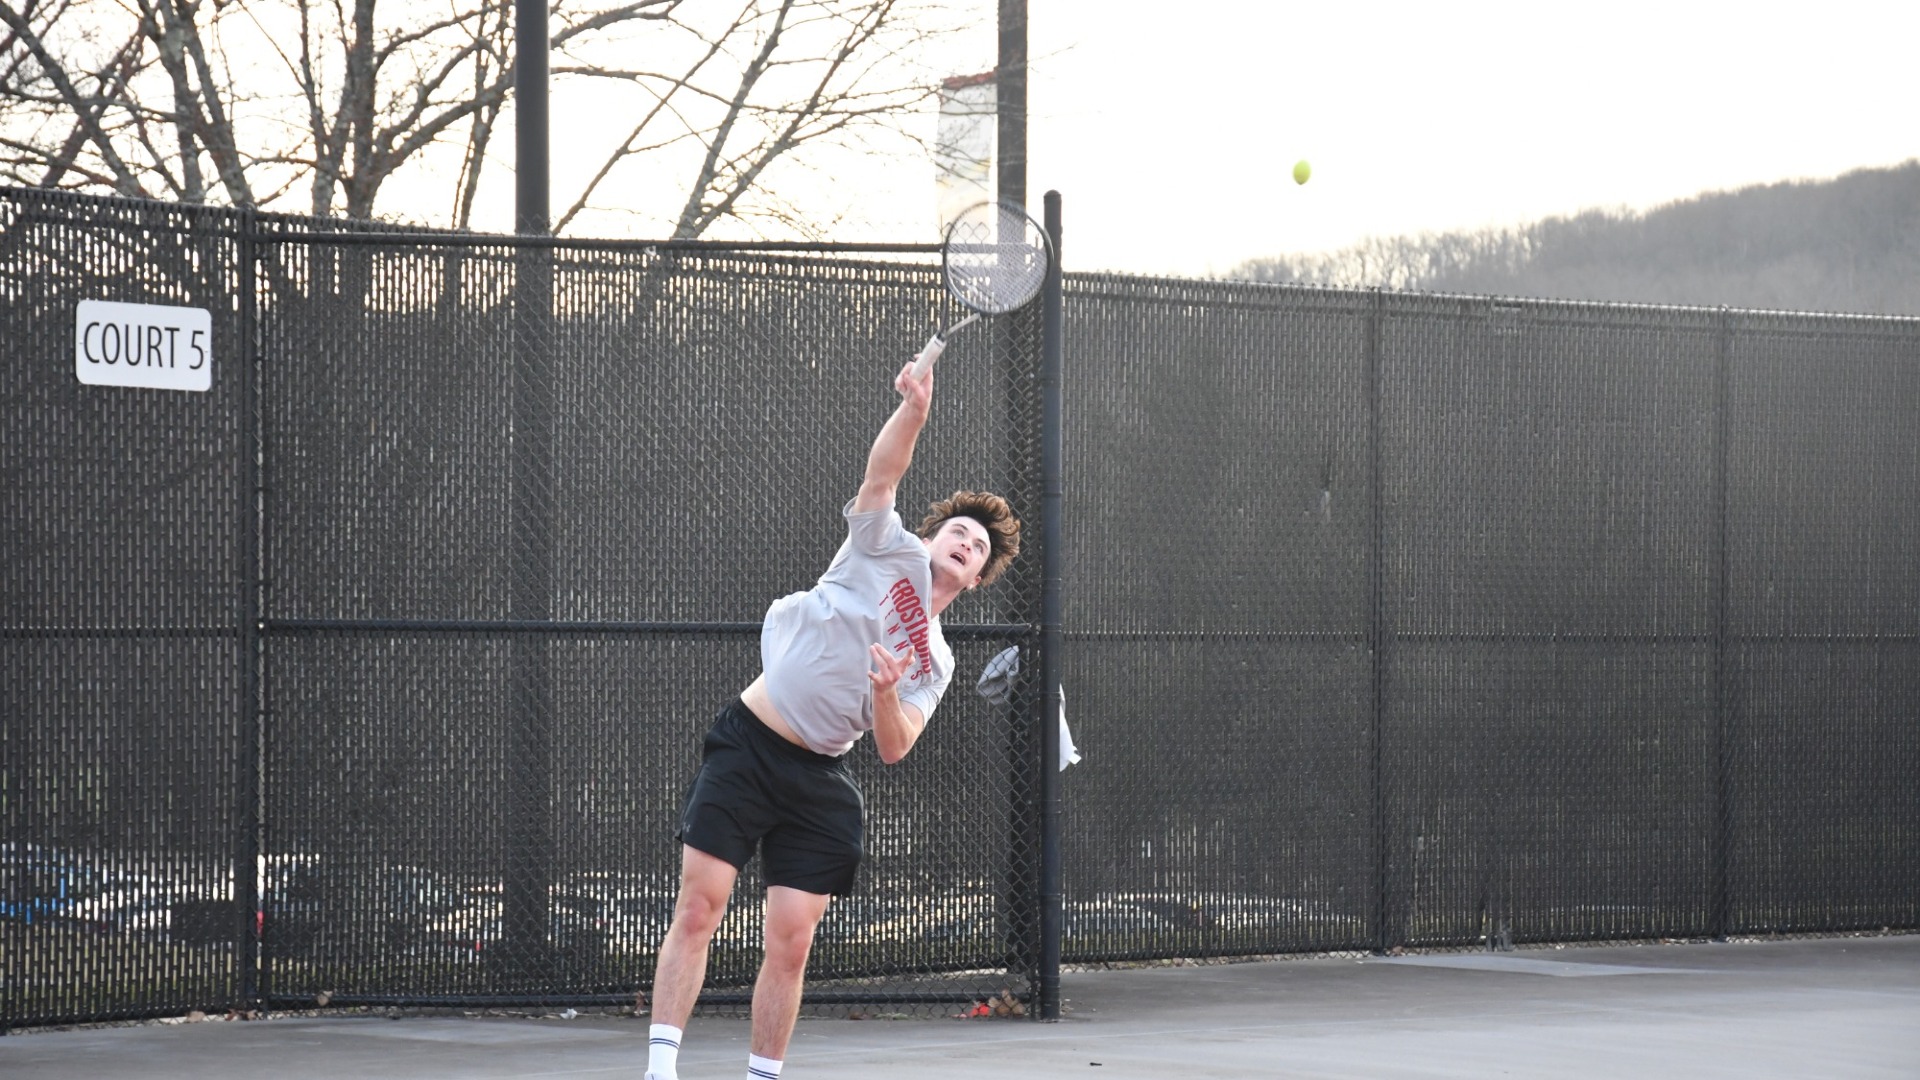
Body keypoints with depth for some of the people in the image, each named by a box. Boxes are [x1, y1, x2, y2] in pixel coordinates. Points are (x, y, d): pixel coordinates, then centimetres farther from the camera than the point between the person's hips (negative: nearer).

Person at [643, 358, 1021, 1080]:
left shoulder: (936, 664, 15)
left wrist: (887, 694, -18)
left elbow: (893, 748, 3)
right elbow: (881, 474, -10)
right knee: (697, 911, -11)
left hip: (817, 780, 4)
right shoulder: (889, 548, 6)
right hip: (747, 744, -4)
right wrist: (914, 409, -27)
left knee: (790, 945, -2)